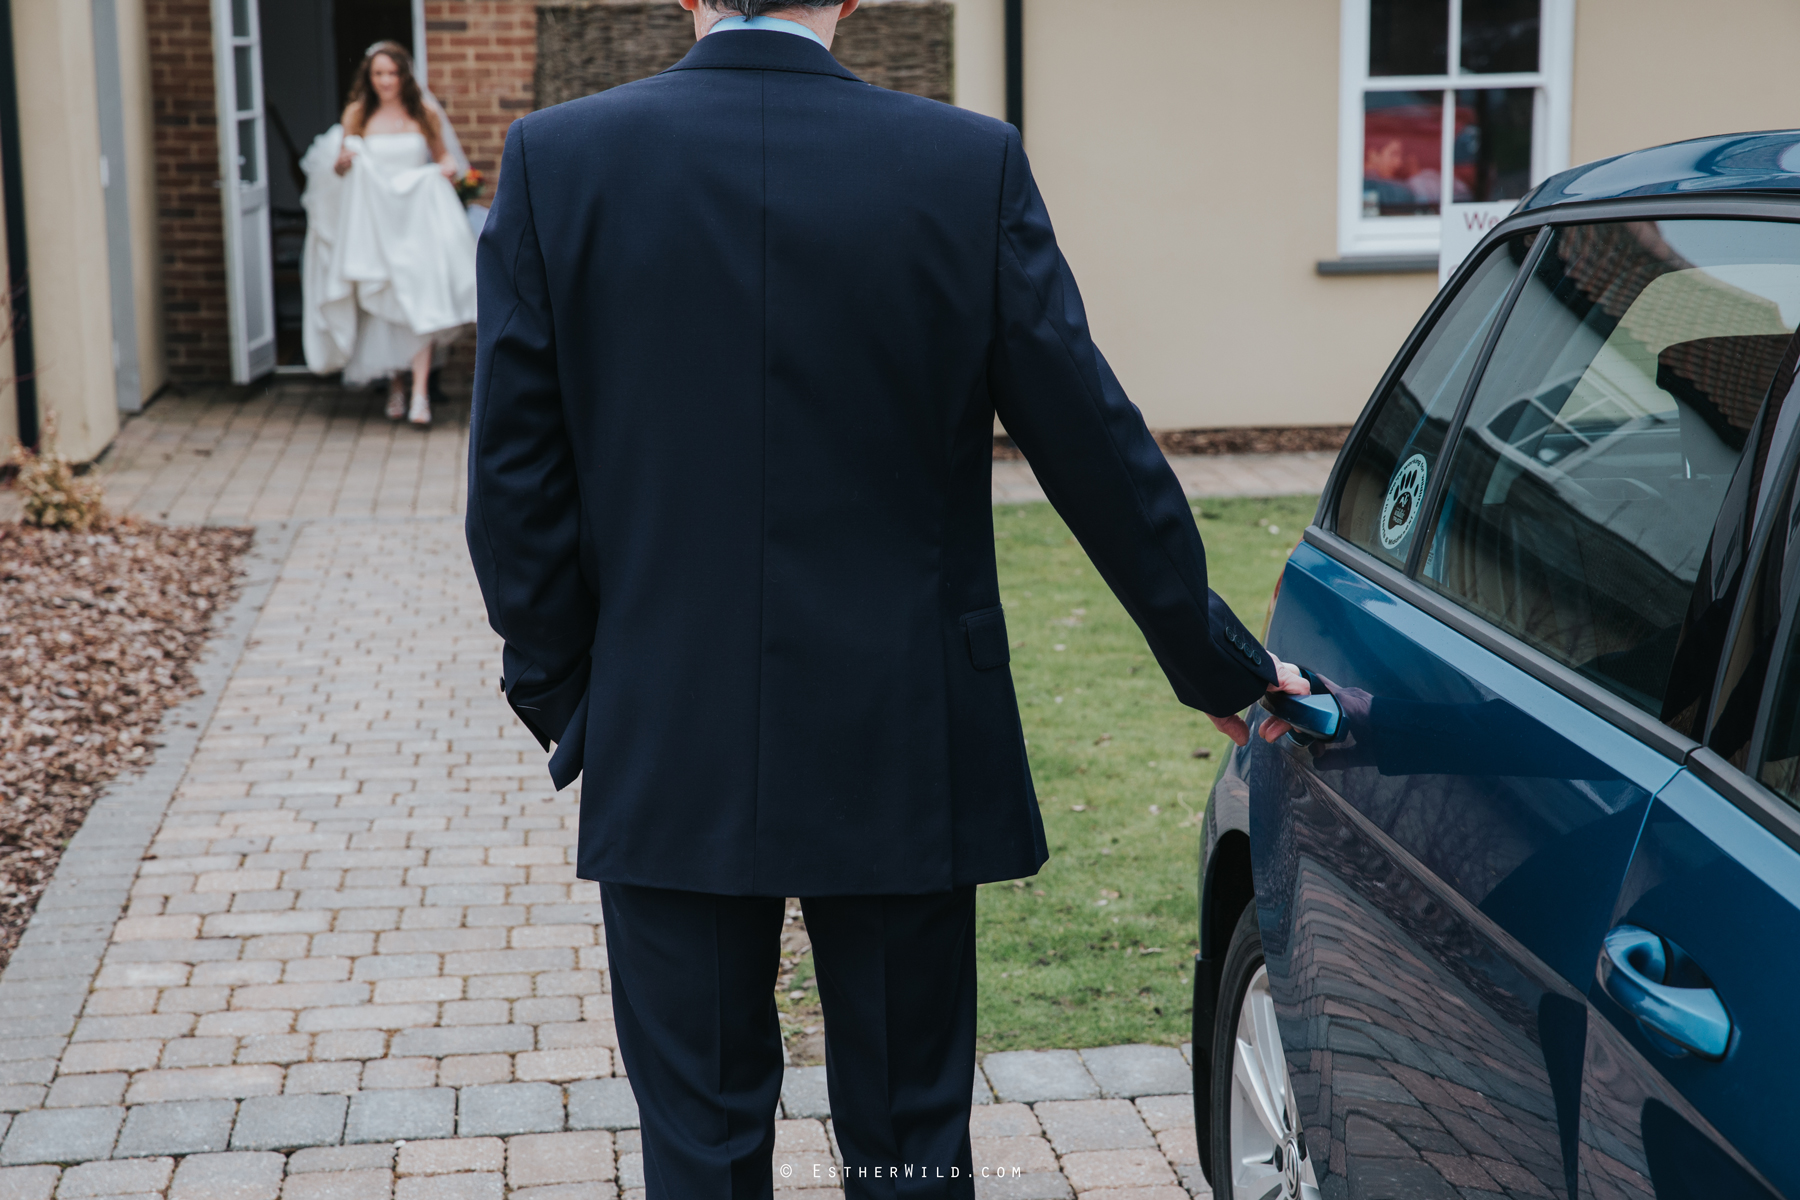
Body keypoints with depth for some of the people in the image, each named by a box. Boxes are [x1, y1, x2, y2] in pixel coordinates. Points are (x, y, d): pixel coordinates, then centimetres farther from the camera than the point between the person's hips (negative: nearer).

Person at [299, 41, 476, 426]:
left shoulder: (425, 113, 4)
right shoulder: (357, 113, 4)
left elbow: (442, 155, 15)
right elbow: (338, 168, 8)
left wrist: (449, 168, -7)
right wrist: (342, 161, -15)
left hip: (416, 217, -1)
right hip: (372, 220, 1)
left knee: (421, 300, -15)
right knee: (381, 306, 2)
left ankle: (420, 393, -19)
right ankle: (394, 386, 17)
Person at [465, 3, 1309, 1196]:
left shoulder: (557, 161, -5)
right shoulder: (972, 167, -7)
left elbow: (516, 474, -3)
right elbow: (1098, 449, -3)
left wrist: (564, 697, 8)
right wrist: (1215, 661, 8)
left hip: (669, 753, 0)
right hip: (903, 758, 0)